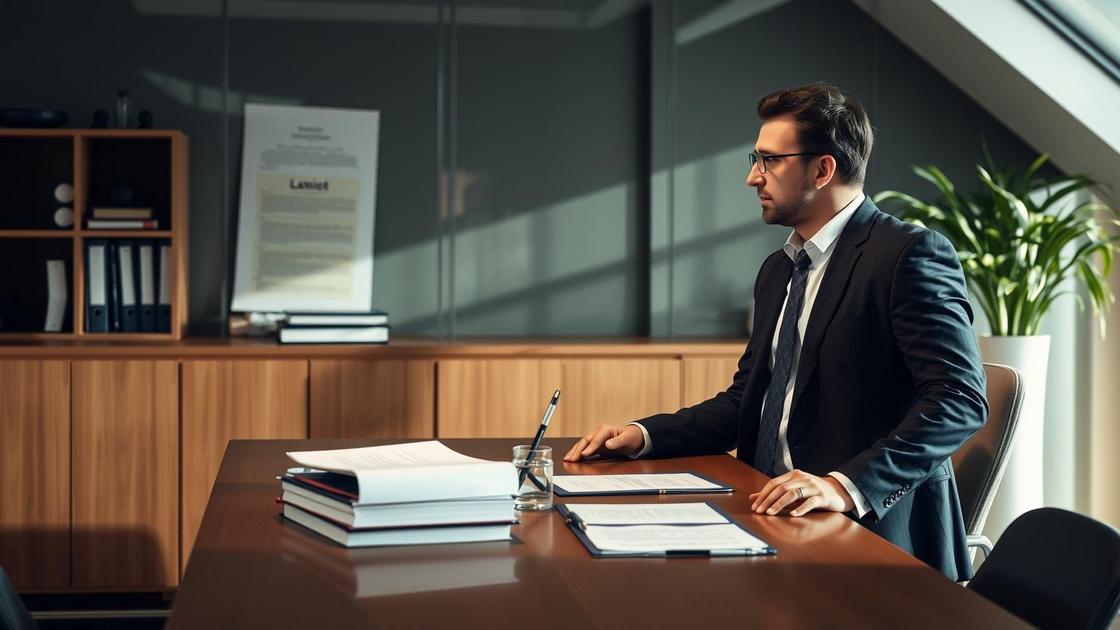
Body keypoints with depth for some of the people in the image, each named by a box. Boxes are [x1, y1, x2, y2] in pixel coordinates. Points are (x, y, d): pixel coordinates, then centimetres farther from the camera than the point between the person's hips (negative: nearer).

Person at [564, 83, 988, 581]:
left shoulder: (911, 254, -8)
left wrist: (846, 485, -28)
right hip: (776, 521, 8)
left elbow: (961, 400, -18)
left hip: (873, 530, -8)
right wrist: (645, 435, 6)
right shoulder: (778, 270, 18)